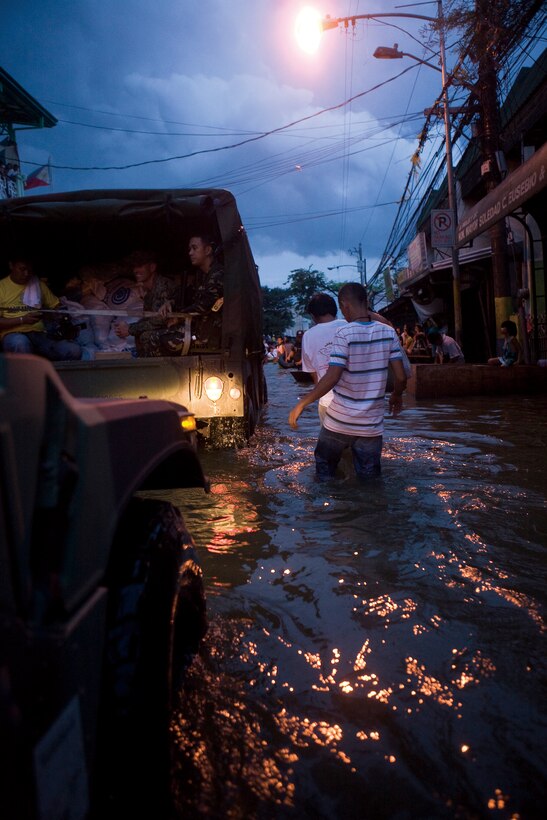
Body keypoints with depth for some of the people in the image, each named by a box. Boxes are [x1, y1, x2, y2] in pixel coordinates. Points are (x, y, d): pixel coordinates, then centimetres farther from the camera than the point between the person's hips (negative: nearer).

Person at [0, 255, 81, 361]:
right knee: (20, 343, -43)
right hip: (13, 334, -4)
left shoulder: (39, 285, 18)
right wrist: (22, 319, -14)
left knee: (74, 351, -24)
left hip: (39, 334, 4)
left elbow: (56, 305, 21)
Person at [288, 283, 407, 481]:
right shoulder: (388, 332, -1)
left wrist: (301, 404, -14)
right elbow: (401, 377, -1)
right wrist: (396, 396, 20)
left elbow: (331, 378, -21)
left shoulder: (344, 334, -14)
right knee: (370, 478, 13)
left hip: (339, 422, -3)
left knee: (324, 473, 19)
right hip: (372, 425, 3)